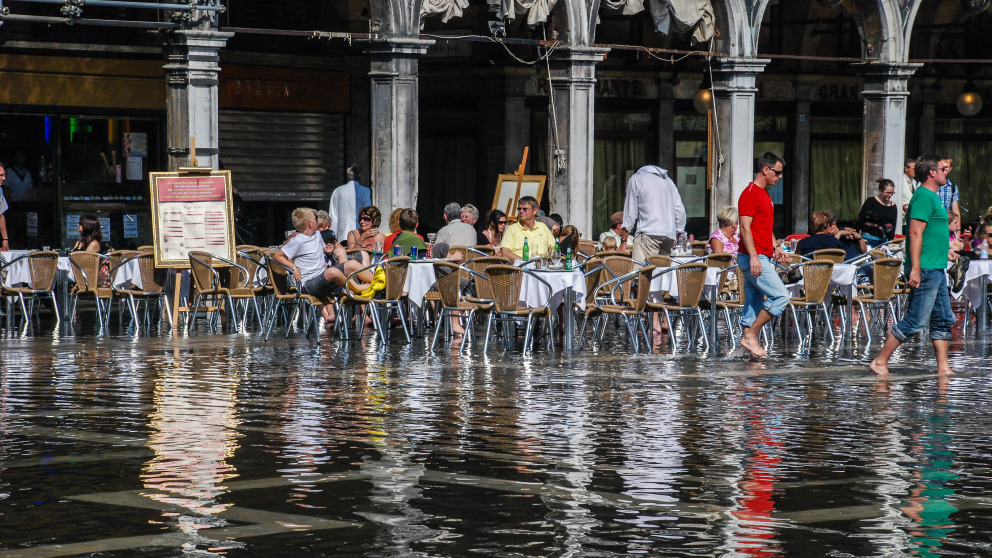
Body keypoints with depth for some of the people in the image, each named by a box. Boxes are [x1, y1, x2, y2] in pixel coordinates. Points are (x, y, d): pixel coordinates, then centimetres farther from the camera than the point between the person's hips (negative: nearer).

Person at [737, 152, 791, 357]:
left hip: (761, 258, 10)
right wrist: (753, 257, -25)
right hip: (753, 258, -10)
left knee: (754, 304, 9)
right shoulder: (750, 194, -12)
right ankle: (750, 335, -9)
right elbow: (745, 228, -19)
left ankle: (747, 337, 11)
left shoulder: (764, 194, 19)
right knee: (781, 295, -13)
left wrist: (775, 247, 17)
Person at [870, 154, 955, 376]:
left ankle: (943, 368, 14)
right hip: (926, 269, -11)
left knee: (944, 320, 11)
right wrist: (915, 270, -25)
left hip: (936, 270, 11)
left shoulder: (932, 197, 17)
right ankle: (880, 362, -3)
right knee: (914, 321, -8)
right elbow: (915, 234, -21)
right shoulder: (924, 197, -14)